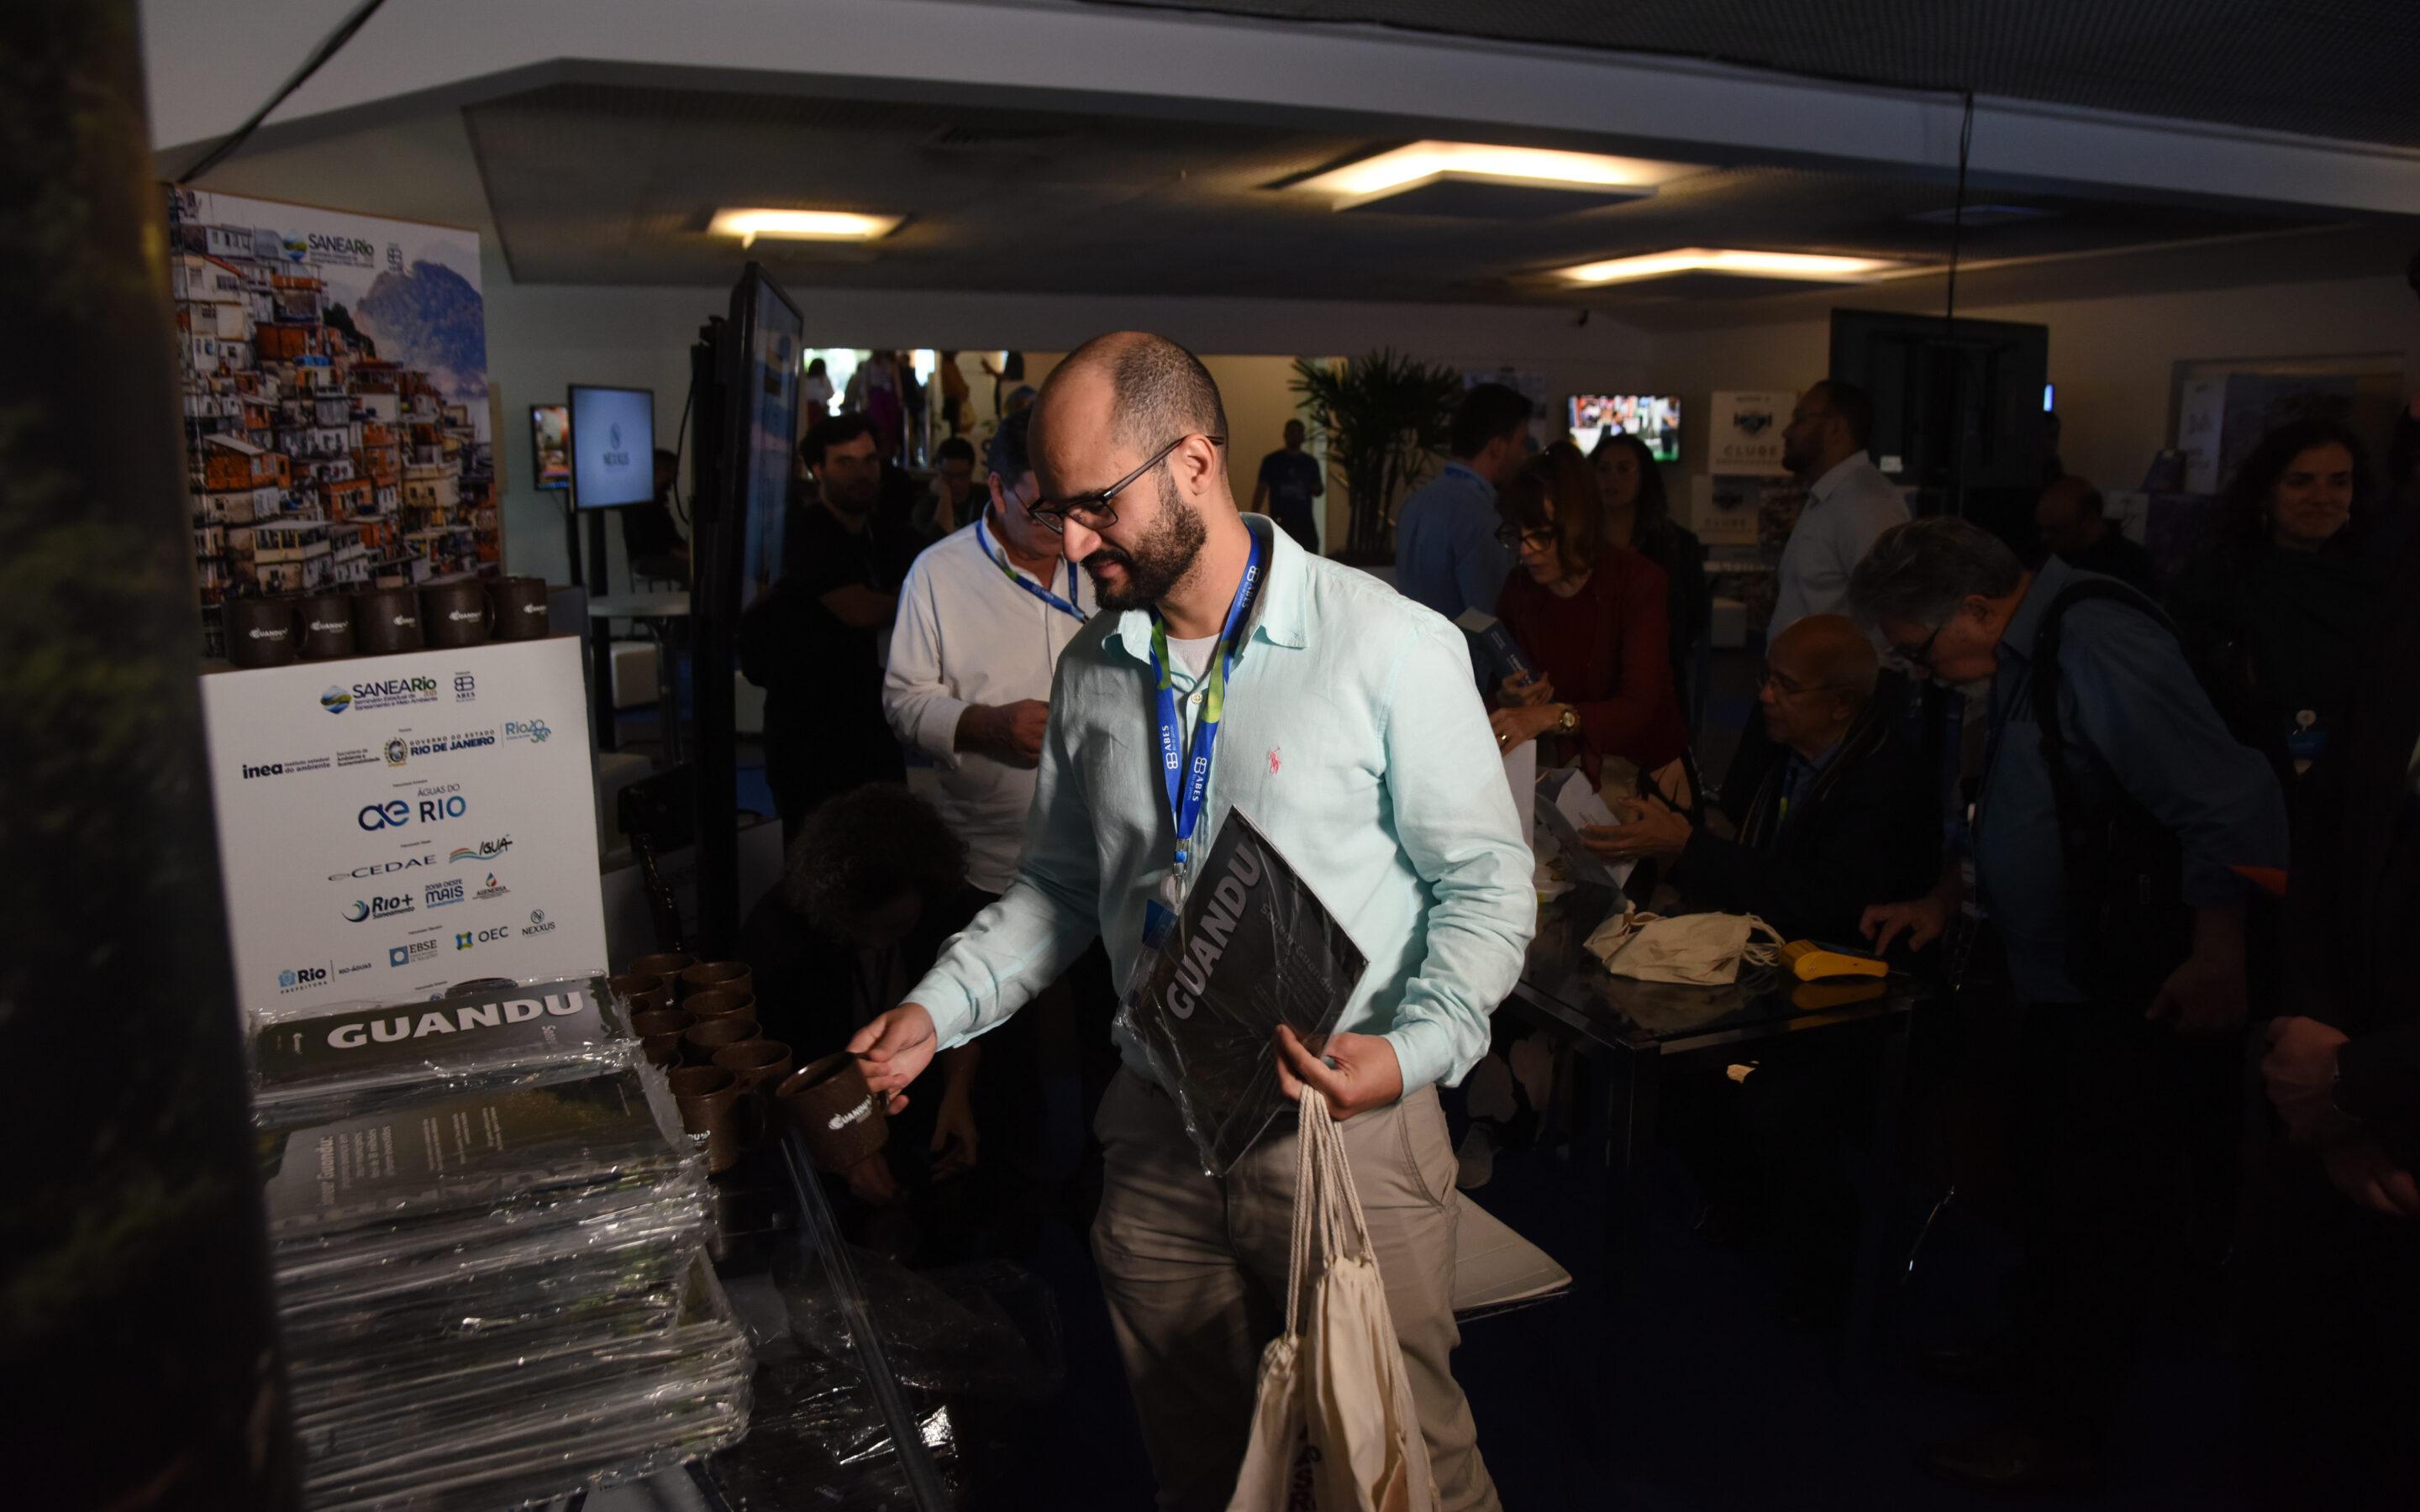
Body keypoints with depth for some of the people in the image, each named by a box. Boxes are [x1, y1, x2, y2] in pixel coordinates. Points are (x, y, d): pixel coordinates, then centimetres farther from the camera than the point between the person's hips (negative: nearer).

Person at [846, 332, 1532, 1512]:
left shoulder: (1391, 647, -13)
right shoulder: (1092, 670, 4)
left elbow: (1485, 884, -9)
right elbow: (1062, 885, 13)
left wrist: (1412, 1049, -24)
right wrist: (936, 1011, 1)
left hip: (1350, 1135, -4)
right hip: (1157, 1139, 5)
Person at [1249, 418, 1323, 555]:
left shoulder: (1310, 462, 11)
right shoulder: (1272, 460, 3)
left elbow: (1318, 491, 18)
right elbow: (1261, 489, 1)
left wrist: (1318, 489, -8)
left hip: (1304, 522, 2)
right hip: (1280, 522, -2)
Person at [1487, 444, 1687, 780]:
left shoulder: (1639, 580, -9)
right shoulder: (1518, 592, 1)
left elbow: (1638, 707, -21)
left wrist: (1553, 716, -37)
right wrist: (1507, 700, -12)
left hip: (1643, 770, -3)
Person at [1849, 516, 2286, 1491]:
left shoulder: (2099, 650, -23)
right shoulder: (2027, 656, 8)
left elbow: (2235, 808, -26)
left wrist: (2219, 961, -20)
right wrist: (1944, 901, 14)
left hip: (2123, 998, -9)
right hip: (2059, 981, 9)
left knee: (2093, 1208, 4)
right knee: (2050, 1186, 22)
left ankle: (2061, 1430, 19)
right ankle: (2037, 1349, 42)